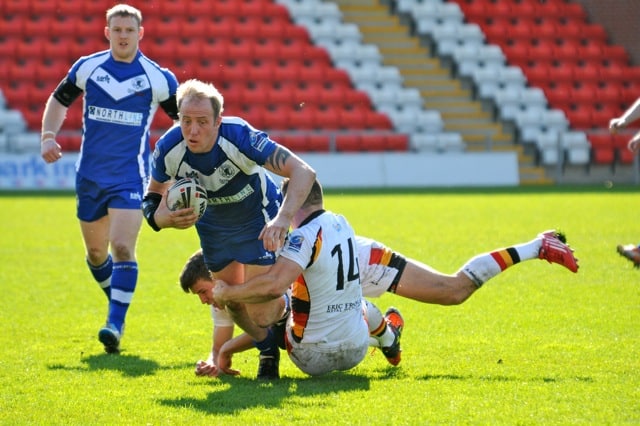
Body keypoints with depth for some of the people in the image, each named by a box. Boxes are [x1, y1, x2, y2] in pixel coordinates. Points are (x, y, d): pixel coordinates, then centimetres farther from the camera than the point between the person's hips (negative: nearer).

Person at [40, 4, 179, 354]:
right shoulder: (86, 68, 2)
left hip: (130, 177, -4)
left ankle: (115, 325, -18)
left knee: (122, 247, -19)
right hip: (90, 176, 4)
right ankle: (119, 306, 38)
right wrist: (48, 136, 0)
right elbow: (58, 101, 16)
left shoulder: (159, 78, -5)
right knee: (95, 252, 14)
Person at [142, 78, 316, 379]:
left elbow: (304, 172, -39)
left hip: (257, 221, -4)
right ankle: (268, 351, 43)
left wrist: (283, 219, -54)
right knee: (232, 306, 11)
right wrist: (164, 219, -31)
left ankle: (289, 305, 26)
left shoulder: (239, 137, -37)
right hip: (213, 227, 4)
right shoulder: (168, 149, -27)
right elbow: (152, 195, -7)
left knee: (258, 311, -11)